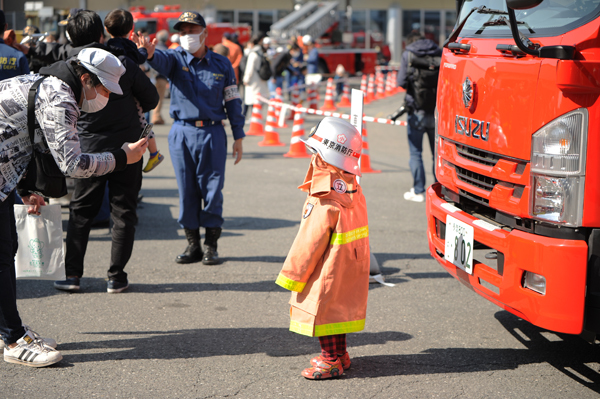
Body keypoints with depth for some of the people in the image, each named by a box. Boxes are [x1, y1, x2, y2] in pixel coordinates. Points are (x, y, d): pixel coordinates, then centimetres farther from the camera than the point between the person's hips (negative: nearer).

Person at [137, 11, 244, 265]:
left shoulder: (221, 64, 6)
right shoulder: (176, 59, 3)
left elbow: (232, 101, 9)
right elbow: (162, 60, -22)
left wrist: (238, 137, 6)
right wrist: (150, 53, -46)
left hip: (212, 134, -1)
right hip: (181, 133, 1)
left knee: (212, 190, 0)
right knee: (186, 191, 6)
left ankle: (211, 246, 12)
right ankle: (193, 245, 16)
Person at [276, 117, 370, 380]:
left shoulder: (325, 202, -24)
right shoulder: (353, 190, 3)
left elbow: (310, 243, -20)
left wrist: (292, 276, -9)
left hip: (327, 273, -9)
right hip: (347, 268, 9)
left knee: (322, 310, 2)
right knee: (337, 307, 19)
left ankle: (331, 361, 8)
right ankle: (339, 355, 30)